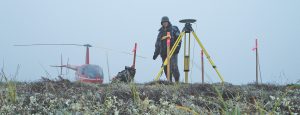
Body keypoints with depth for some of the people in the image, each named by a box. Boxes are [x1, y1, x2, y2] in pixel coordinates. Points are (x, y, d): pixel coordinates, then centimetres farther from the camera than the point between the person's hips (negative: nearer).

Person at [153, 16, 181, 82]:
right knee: (166, 68, 3)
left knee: (174, 67, -15)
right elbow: (157, 43, 19)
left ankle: (177, 81, -10)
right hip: (164, 53, 5)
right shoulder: (161, 32, 17)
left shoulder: (173, 29, 3)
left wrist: (177, 47, -15)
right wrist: (156, 53, 13)